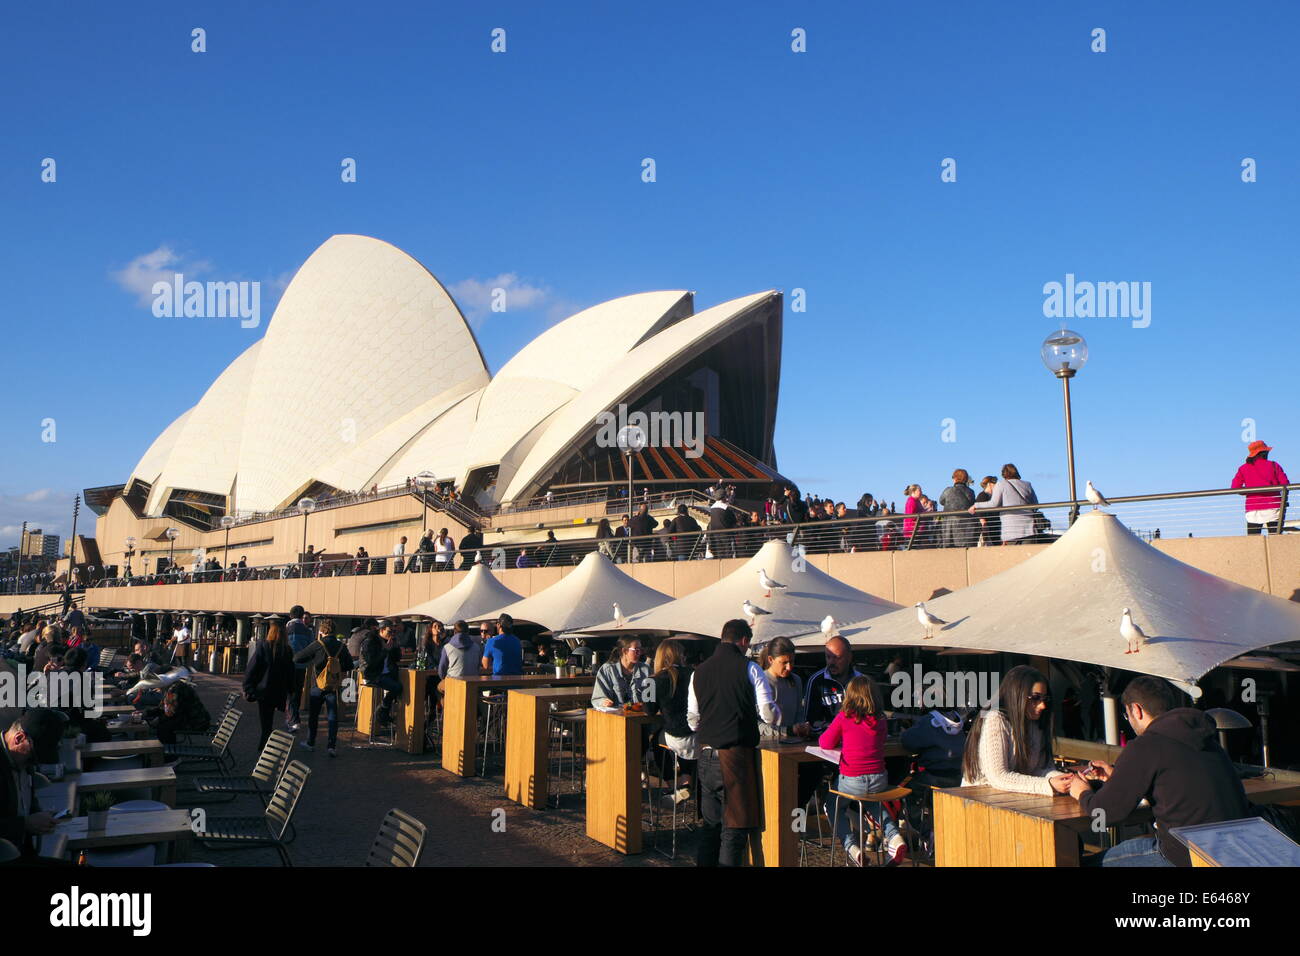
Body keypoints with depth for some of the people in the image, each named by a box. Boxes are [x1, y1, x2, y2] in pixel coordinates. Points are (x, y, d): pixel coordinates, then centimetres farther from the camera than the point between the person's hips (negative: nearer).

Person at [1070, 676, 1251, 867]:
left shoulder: (1144, 747, -14)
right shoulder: (1204, 737, 11)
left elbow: (1107, 810, -9)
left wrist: (1083, 793, 13)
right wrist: (1117, 776, 33)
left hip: (1189, 858, -8)